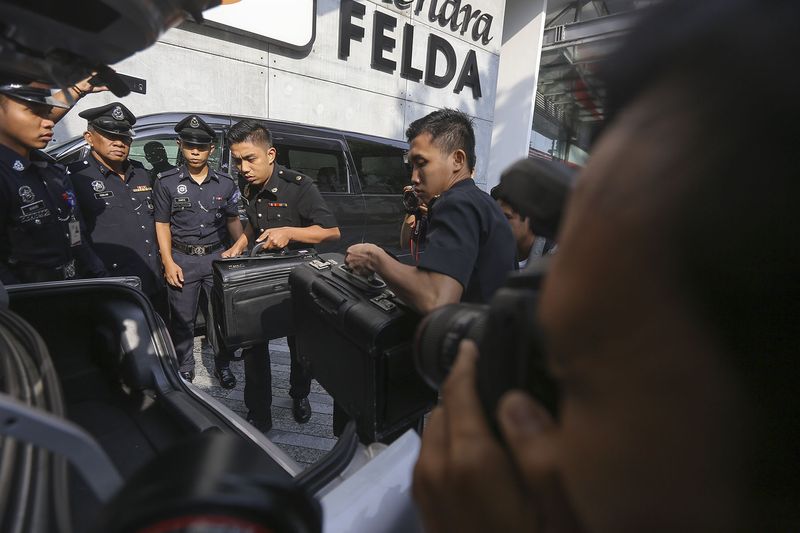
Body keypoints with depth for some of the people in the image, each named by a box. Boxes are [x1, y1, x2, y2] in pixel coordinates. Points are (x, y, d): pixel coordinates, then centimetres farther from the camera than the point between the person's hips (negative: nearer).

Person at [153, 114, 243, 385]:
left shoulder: (225, 183, 7)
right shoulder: (166, 182, 1)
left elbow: (233, 219, 13)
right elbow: (162, 224, 1)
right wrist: (168, 263, -6)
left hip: (217, 256, 1)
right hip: (182, 258, -1)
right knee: (182, 319, 8)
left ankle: (222, 365, 22)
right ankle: (184, 369, 25)